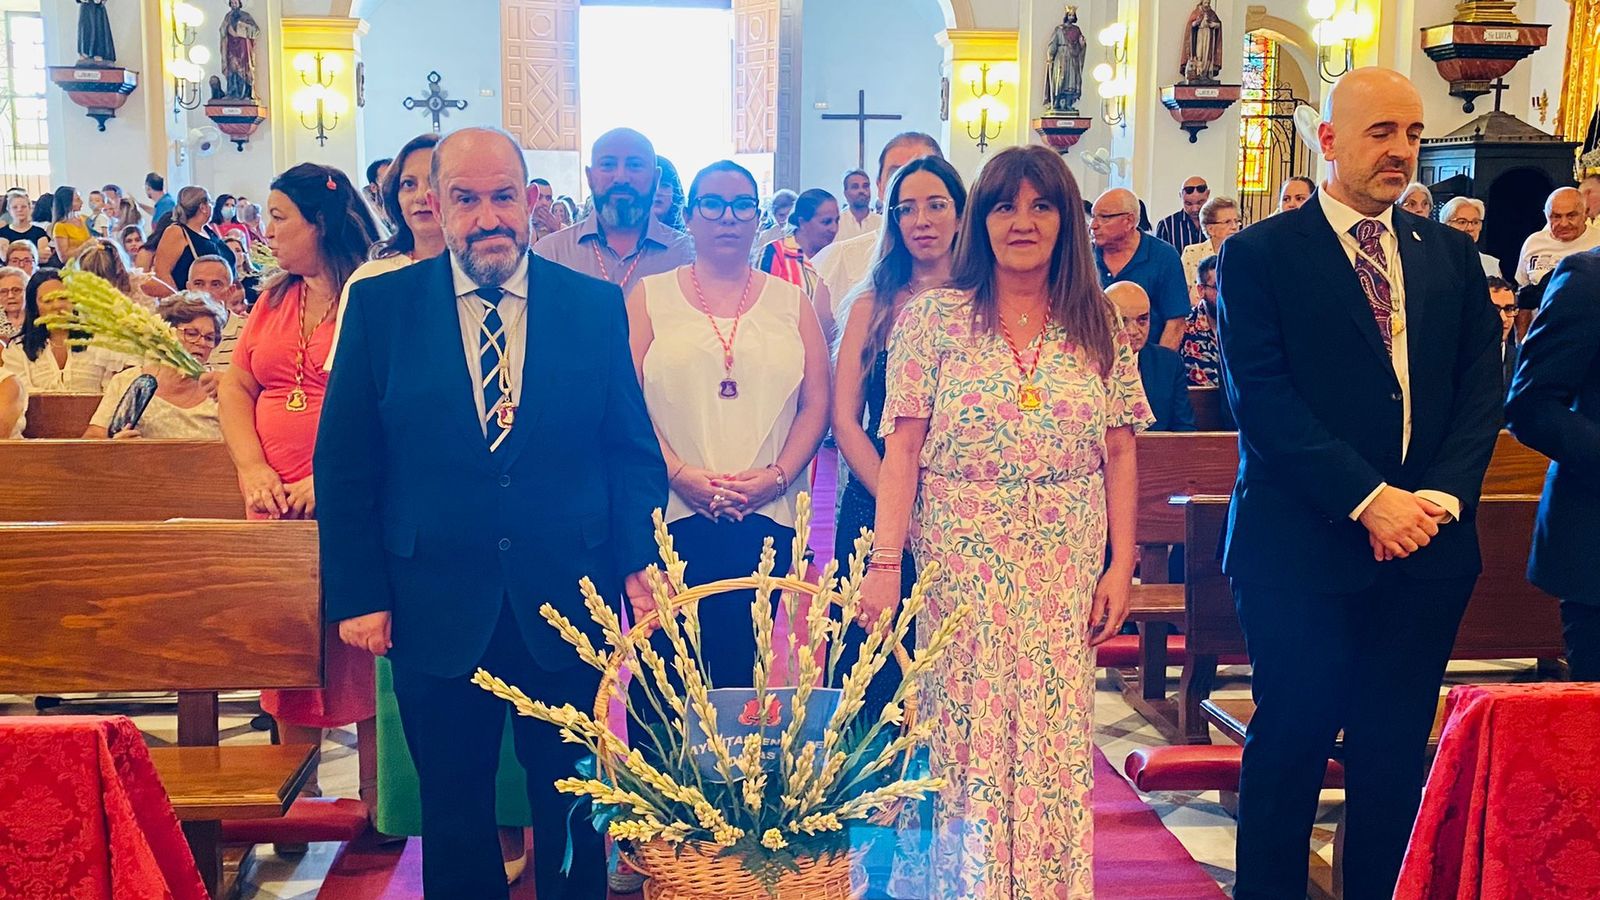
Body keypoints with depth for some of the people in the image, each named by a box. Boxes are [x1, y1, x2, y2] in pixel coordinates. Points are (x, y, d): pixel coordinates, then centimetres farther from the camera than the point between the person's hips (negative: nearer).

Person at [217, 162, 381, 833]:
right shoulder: (275, 299, 15)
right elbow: (235, 386, 13)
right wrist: (253, 468, -3)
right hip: (277, 506, 6)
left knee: (362, 648, -1)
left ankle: (375, 801, 12)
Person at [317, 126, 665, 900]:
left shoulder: (596, 305, 0)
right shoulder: (379, 305, -2)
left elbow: (632, 451, 3)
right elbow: (344, 466, -1)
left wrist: (639, 562, -8)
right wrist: (358, 594, -5)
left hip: (566, 604, 1)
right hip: (436, 609, 0)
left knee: (573, 807, 15)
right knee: (453, 814, 16)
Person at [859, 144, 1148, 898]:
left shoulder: (1100, 322, 4)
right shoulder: (935, 315, -3)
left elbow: (1120, 453, 4)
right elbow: (902, 447, -6)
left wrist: (1121, 566, -1)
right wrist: (885, 561, -12)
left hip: (1066, 568, 2)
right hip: (960, 560, -2)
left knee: (1054, 735, 8)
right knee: (962, 728, 6)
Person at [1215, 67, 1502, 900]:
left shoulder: (1451, 254, 13)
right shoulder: (1259, 255, -2)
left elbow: (1480, 390, 8)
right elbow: (1261, 398, -10)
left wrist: (1442, 495, -9)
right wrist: (1368, 499, -16)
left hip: (1426, 547, 4)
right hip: (1303, 548, -4)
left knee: (1395, 752, 10)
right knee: (1291, 744, 5)